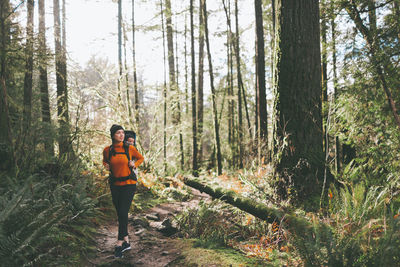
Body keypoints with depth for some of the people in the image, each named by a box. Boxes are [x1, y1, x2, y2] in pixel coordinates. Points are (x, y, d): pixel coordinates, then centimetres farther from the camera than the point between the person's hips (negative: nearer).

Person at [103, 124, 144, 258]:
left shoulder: (130, 148, -5)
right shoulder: (107, 150, 0)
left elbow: (141, 158, 12)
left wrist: (134, 164, -6)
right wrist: (106, 166, 0)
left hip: (128, 184, -3)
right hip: (115, 185, 3)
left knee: (123, 213, -10)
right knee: (120, 214, 9)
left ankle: (119, 244, -3)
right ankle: (126, 242, 21)